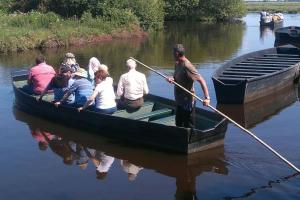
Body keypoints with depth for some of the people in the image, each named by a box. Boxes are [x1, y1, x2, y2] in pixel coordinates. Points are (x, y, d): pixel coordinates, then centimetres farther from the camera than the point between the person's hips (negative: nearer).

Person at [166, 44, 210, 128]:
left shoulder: (187, 66, -23)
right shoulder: (177, 64, 4)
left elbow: (201, 80, -25)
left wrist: (207, 98, -33)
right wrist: (171, 79, -13)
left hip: (187, 102, -9)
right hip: (179, 101, 9)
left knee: (188, 126, 3)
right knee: (178, 124, 22)